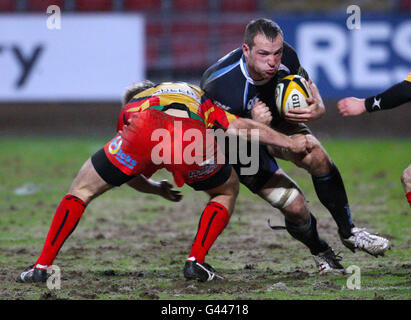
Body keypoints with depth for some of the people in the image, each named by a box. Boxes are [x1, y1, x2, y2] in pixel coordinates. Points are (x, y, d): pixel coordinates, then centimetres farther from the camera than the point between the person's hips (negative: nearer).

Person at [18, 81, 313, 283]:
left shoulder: (132, 108, 43)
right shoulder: (198, 98, 43)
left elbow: (129, 177, 44)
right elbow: (240, 127, 30)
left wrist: (156, 189, 60)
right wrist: (291, 144, 36)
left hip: (142, 136, 0)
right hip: (192, 138, 0)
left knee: (82, 190, 21)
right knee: (227, 190, 31)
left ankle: (43, 266, 13)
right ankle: (197, 261, 19)